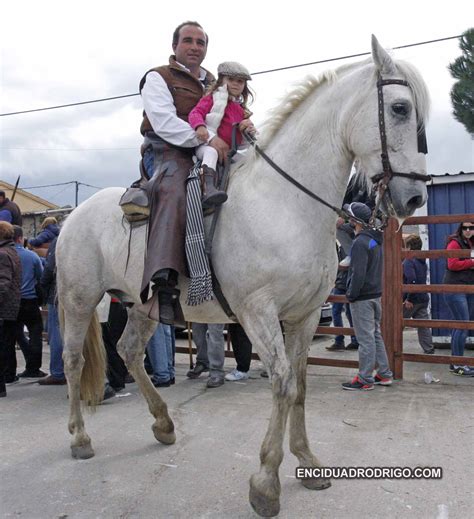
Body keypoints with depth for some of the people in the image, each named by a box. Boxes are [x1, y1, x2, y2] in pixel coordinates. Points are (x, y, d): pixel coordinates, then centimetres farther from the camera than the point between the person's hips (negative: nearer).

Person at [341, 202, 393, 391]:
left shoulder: (360, 243, -19)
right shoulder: (375, 239, 10)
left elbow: (358, 274, -22)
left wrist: (351, 295, -13)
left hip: (362, 298, -10)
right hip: (376, 294, 10)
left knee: (365, 339, -3)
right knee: (376, 335, 17)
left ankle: (365, 379, 5)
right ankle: (384, 374, 24)